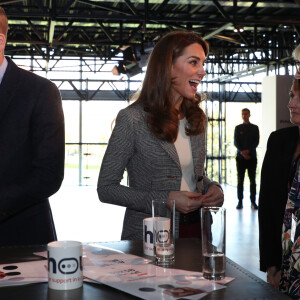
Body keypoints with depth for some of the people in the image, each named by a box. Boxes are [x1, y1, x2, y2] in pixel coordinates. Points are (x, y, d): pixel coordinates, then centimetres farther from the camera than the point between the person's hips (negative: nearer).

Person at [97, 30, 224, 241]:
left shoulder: (198, 118, 6)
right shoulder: (132, 119, -13)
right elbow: (106, 188, -12)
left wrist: (213, 188, -5)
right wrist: (165, 200, -21)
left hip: (195, 231, 6)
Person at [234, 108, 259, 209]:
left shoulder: (255, 128, 9)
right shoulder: (238, 128, 10)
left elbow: (256, 142, 1)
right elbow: (236, 142, 2)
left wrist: (248, 151, -13)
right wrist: (242, 152, -14)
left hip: (252, 156, 0)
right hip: (240, 157, 0)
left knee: (252, 180, 0)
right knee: (240, 180, 0)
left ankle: (253, 201, 4)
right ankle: (240, 201, 3)